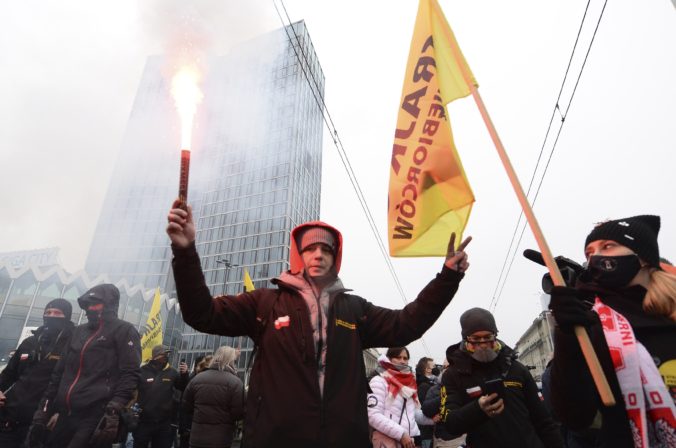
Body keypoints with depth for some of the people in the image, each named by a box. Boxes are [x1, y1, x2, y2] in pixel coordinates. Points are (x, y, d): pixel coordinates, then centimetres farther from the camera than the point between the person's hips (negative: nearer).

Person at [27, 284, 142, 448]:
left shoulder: (124, 330, -2)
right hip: (66, 415, 7)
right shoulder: (79, 331, 20)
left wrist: (113, 411, -21)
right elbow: (59, 373, 23)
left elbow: (130, 374, -11)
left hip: (96, 417, -7)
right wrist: (44, 410, 16)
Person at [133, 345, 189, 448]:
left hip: (165, 422, 3)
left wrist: (184, 374, -11)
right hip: (143, 421, -3)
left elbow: (184, 388, 5)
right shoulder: (142, 371, -11)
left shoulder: (172, 372, 0)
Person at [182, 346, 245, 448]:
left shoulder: (197, 378, 0)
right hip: (221, 439, -3)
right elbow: (239, 413, -15)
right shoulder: (235, 382, -14)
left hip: (197, 436, 4)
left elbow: (187, 406, 8)